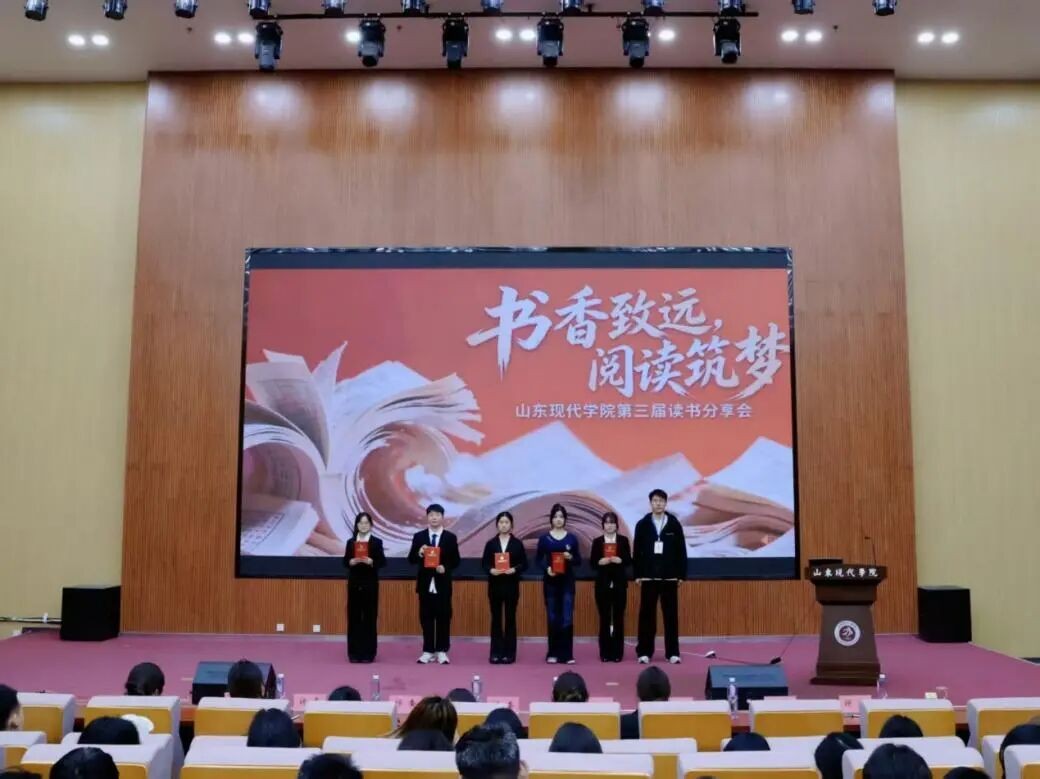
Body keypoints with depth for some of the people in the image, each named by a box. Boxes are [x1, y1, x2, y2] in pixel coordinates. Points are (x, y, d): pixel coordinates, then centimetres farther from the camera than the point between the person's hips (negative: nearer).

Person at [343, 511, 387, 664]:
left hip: (370, 584, -2)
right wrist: (351, 562, -16)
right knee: (354, 617, 3)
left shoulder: (377, 542, 1)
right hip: (354, 583, 2)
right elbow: (345, 561, 6)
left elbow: (382, 561, -4)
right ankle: (354, 653, 10)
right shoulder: (350, 542, 8)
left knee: (370, 617, 0)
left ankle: (368, 653, 7)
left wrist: (371, 561, -22)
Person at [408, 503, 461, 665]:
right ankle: (428, 651, 14)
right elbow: (411, 560, 2)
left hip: (443, 584, -1)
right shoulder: (419, 536, 4)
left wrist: (446, 568, -17)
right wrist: (419, 553, -18)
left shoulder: (450, 537, 1)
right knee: (426, 618, 6)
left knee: (443, 618, 3)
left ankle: (442, 651, 11)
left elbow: (455, 561, 2)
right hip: (425, 583, 1)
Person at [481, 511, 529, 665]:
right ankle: (496, 653, 11)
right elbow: (484, 563, 3)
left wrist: (514, 569, -17)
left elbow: (524, 564, 1)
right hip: (495, 585, 1)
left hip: (511, 585, -1)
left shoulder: (517, 543, 2)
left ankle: (509, 653, 9)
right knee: (496, 618, 5)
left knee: (510, 618, 3)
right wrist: (491, 570, -17)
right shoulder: (490, 543, 4)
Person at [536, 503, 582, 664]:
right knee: (553, 619, 4)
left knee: (567, 618, -5)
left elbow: (579, 561, 7)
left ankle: (566, 654, 1)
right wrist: (546, 568, -14)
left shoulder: (572, 538, 4)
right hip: (550, 582, 0)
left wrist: (571, 558, -14)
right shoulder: (544, 539, 2)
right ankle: (553, 653, 14)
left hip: (567, 582, 0)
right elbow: (538, 560, 4)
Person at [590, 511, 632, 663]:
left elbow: (629, 561, 1)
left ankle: (617, 652, 10)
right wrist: (600, 562, -18)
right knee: (604, 618, 2)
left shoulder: (623, 540, 4)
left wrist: (619, 560, -18)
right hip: (602, 584, 0)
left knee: (618, 618, 3)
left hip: (619, 583, 0)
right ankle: (605, 653, 9)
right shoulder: (597, 541, 4)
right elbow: (592, 563, 1)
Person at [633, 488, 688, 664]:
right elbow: (637, 551, 3)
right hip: (648, 577, 0)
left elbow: (681, 551, 2)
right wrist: (637, 574, -1)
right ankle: (644, 652, 11)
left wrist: (681, 574, -1)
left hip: (669, 577, 0)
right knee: (647, 615, 4)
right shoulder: (642, 524, 1)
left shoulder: (674, 524, 1)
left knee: (671, 615, 4)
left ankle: (672, 652, 11)